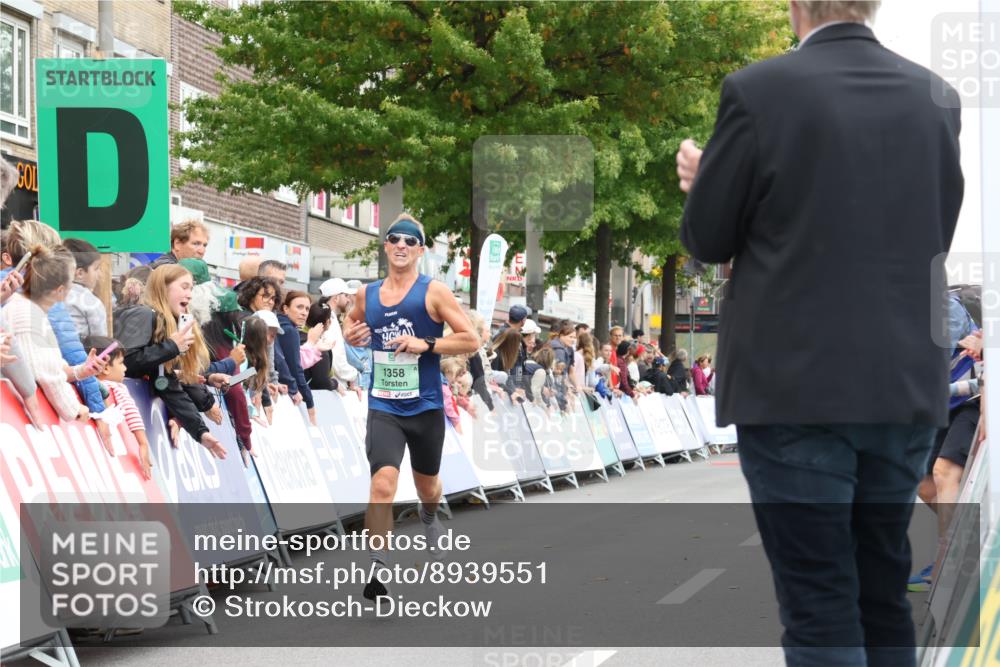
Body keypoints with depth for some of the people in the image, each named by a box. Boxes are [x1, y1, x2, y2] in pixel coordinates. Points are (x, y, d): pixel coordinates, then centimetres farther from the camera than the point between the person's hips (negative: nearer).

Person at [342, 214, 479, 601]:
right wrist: (351, 334, 3)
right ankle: (376, 570, -20)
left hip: (426, 407, -1)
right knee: (383, 483, -22)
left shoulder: (433, 292, -8)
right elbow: (352, 321, 26)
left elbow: (471, 340, -9)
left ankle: (429, 519, 59)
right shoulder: (367, 294, 4)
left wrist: (426, 345, -20)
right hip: (383, 407, 1)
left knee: (427, 485, 22)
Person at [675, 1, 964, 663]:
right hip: (906, 387, 5)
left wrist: (706, 180, 19)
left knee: (819, 607, -1)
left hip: (796, 387, -5)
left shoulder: (759, 90, -10)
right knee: (884, 597, 15)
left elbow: (706, 239, -4)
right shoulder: (936, 97, 5)